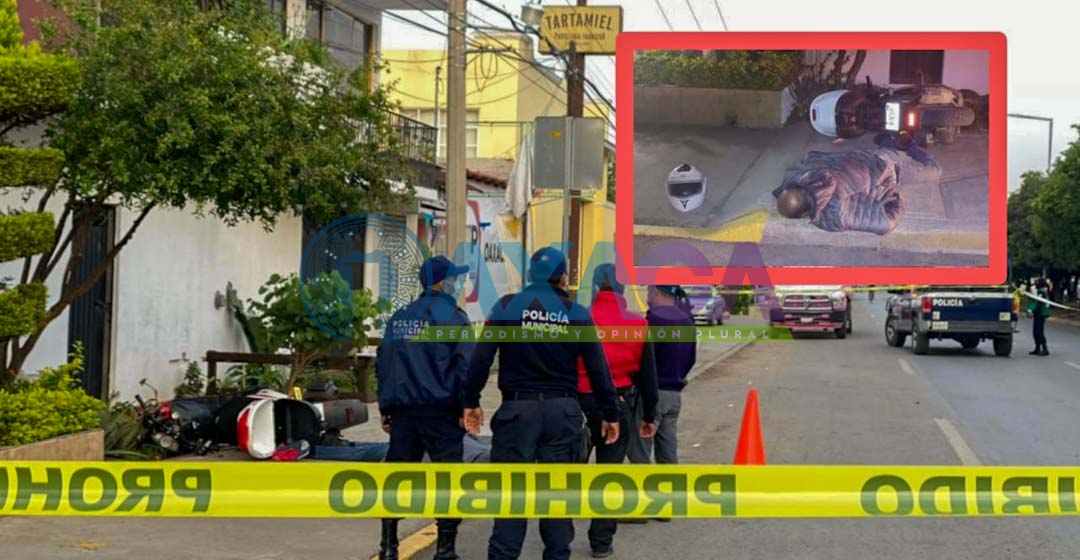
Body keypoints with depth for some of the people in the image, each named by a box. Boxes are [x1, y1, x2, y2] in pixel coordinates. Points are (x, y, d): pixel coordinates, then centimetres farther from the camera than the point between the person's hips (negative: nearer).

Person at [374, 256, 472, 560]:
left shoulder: (399, 318, 12)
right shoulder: (451, 315, -5)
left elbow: (383, 362, 12)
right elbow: (465, 364, -12)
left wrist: (386, 408, 16)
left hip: (402, 410, 6)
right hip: (440, 410, -5)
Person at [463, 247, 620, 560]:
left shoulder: (507, 306, -1)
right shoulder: (577, 314, 2)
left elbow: (481, 358, -4)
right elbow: (597, 369, 3)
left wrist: (471, 401, 5)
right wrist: (610, 414, 10)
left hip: (517, 409, -1)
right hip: (563, 411, 1)